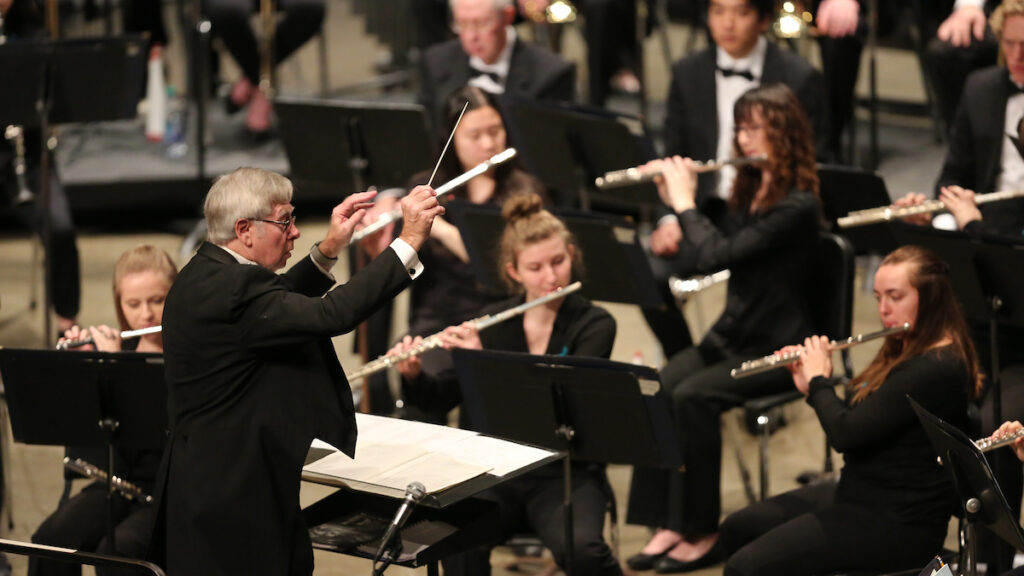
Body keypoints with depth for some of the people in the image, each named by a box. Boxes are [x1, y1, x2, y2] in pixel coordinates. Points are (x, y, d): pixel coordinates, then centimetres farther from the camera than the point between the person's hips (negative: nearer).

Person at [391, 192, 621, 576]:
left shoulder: (595, 325, -5)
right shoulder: (494, 321, 5)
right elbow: (442, 398, 9)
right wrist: (412, 375, -12)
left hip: (565, 474, -2)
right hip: (497, 470, 2)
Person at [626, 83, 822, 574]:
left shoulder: (797, 205, -18)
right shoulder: (752, 188, 10)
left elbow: (715, 255, -25)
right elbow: (710, 249, 20)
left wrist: (685, 203, -11)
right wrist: (673, 197, 10)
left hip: (775, 349, -8)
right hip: (732, 334, 8)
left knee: (693, 396, -28)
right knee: (657, 388, -18)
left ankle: (701, 533, -16)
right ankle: (667, 524, -15)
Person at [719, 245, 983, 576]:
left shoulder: (935, 369, -23)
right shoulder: (904, 351, 10)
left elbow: (845, 434, -25)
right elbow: (856, 419, 21)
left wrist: (819, 381, -8)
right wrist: (810, 387, 8)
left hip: (900, 523, -11)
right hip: (860, 494, 11)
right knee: (737, 529, 15)